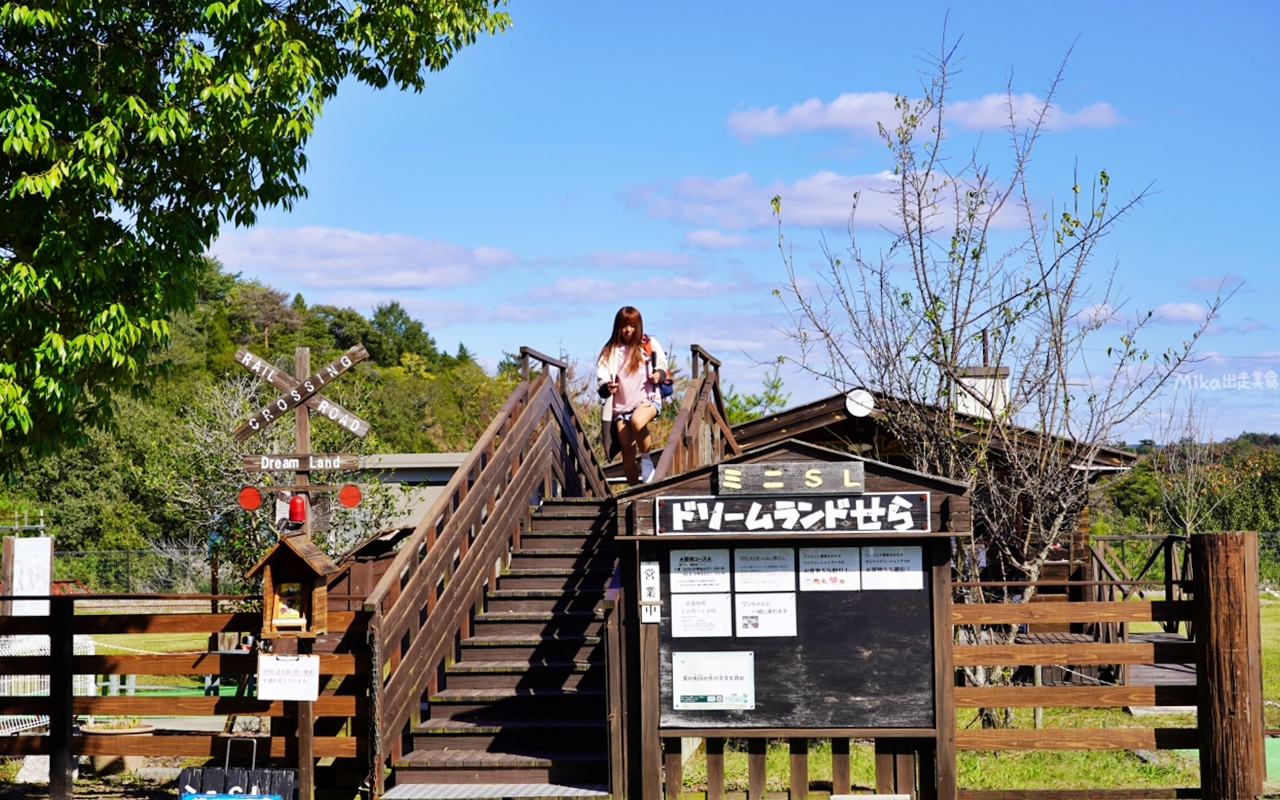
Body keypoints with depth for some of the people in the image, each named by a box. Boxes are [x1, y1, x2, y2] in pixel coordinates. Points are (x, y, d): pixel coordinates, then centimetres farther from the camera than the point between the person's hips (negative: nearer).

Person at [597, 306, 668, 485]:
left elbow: (662, 365, 16)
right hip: (621, 405, 2)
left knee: (637, 421, -36)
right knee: (628, 453, -4)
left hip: (648, 398, -2)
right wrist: (606, 388, -21)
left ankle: (646, 461, -14)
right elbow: (602, 379, 2)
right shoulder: (610, 351, 6)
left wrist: (660, 374, -7)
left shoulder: (649, 345, 4)